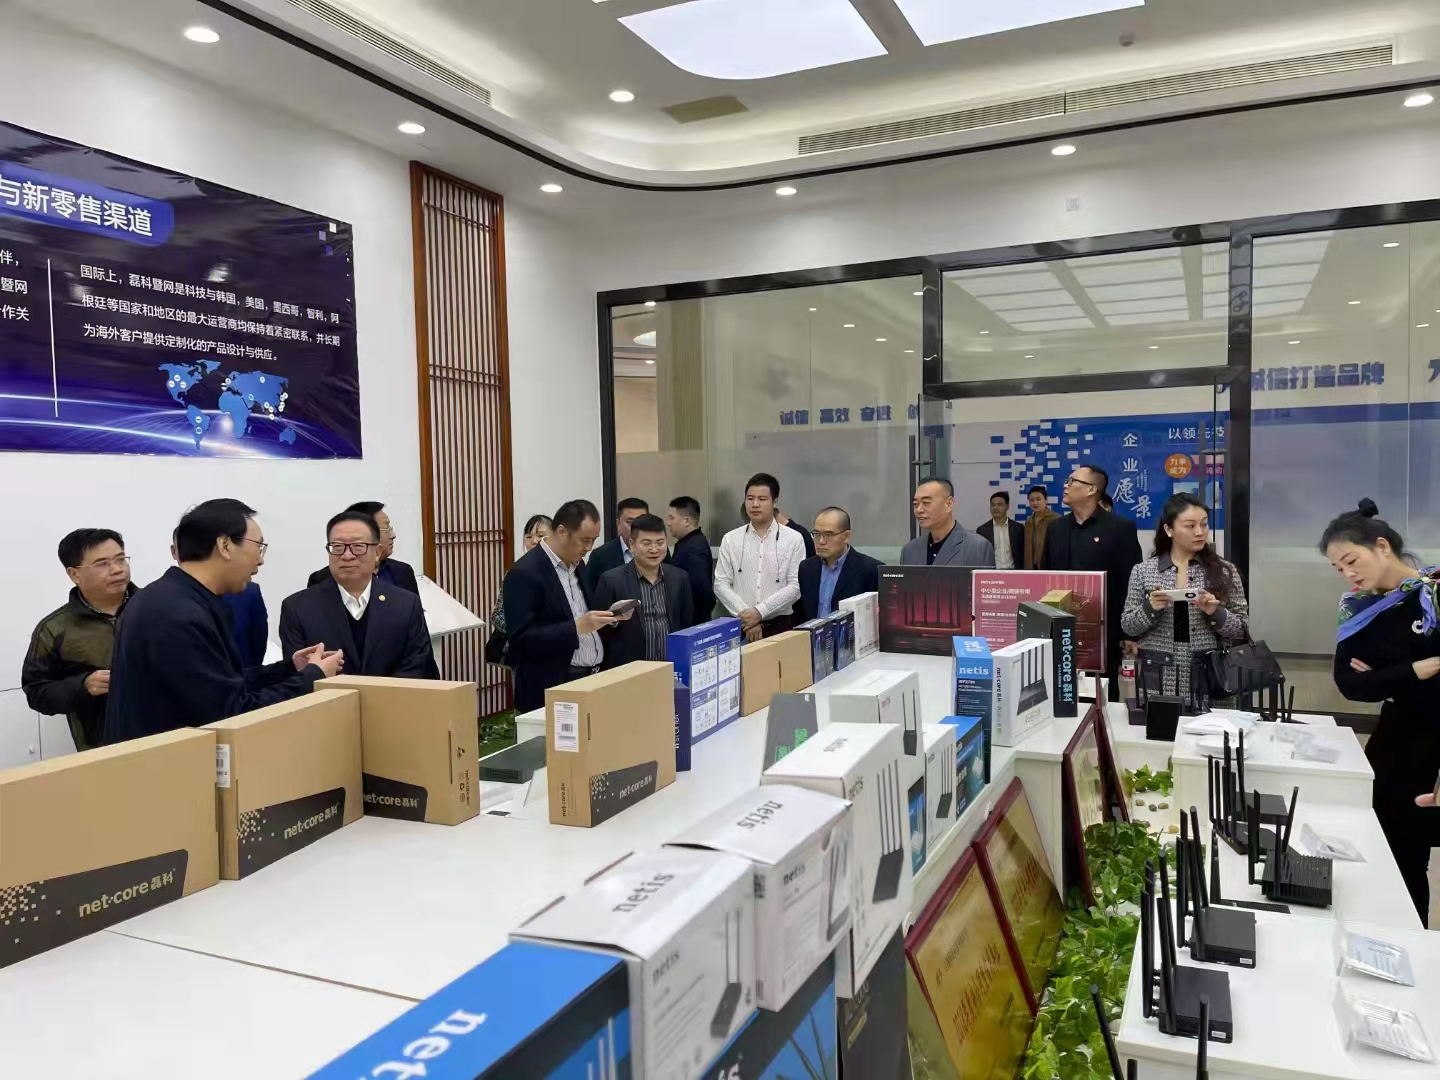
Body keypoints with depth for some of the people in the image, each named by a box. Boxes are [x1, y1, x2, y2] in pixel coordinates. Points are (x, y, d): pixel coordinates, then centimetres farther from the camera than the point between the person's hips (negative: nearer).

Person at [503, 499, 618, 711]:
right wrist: (576, 627, -25)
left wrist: (609, 617, 1)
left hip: (592, 679, 7)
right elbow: (521, 639, -19)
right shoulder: (525, 573, -15)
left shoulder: (576, 563, 10)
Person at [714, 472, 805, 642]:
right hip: (740, 626, 1)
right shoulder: (730, 539, 5)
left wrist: (760, 612, -14)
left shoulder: (793, 539, -1)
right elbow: (721, 584, 1)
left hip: (781, 626, -1)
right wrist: (745, 615, -11)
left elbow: (796, 586, -6)